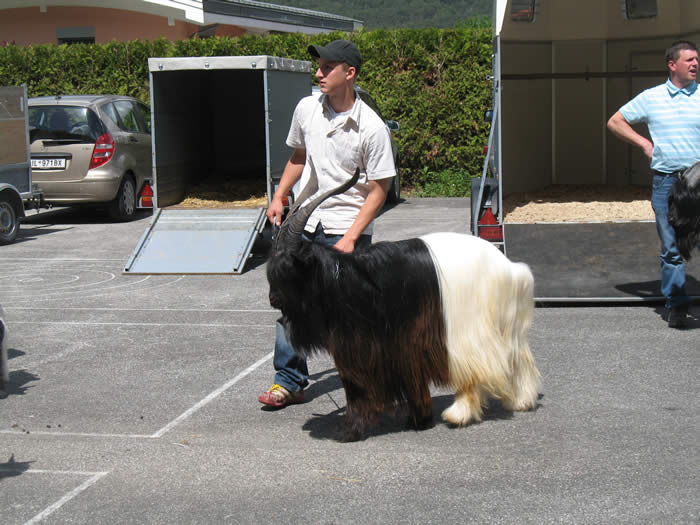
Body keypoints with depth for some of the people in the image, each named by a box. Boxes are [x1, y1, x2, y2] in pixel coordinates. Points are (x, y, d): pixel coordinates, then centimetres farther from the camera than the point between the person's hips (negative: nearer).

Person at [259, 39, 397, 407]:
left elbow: (378, 190, -11)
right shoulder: (307, 109, 3)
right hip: (305, 223, 5)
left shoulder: (371, 127, -13)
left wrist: (350, 238, -18)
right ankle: (289, 381, 13)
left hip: (347, 228, -5)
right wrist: (278, 197, 9)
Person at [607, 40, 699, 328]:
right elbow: (615, 122, 18)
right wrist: (644, 143, 7)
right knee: (671, 247, 5)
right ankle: (676, 304, 12)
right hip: (665, 181, 1)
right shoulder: (651, 98, 8)